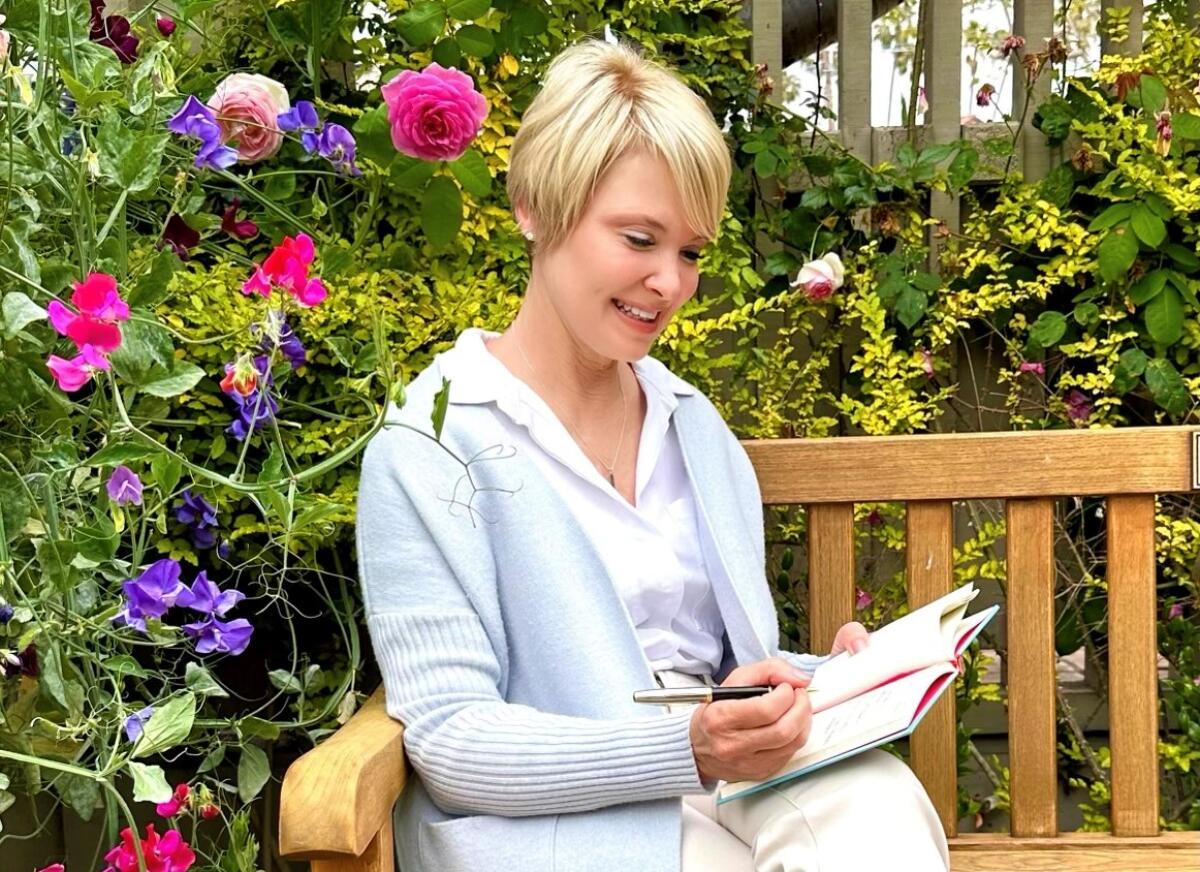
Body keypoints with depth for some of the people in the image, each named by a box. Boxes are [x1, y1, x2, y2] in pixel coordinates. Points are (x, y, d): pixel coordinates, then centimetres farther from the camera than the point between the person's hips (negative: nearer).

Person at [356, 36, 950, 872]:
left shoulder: (694, 425, 14)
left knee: (875, 800, -27)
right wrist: (684, 746, -24)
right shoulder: (430, 448, -7)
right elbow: (450, 738, -12)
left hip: (734, 784, 6)